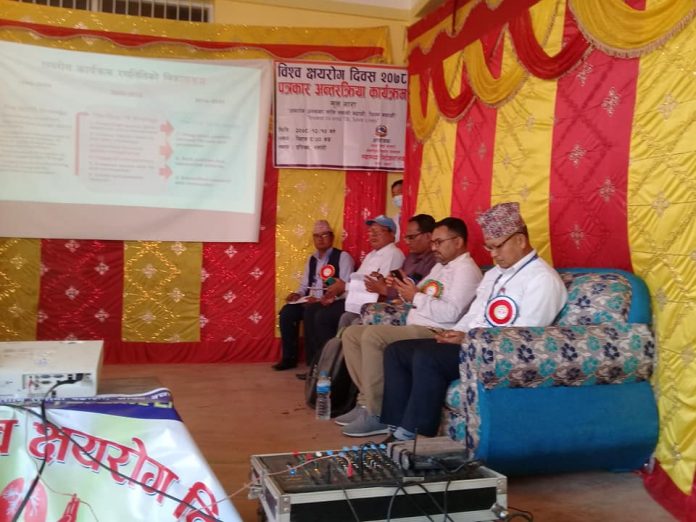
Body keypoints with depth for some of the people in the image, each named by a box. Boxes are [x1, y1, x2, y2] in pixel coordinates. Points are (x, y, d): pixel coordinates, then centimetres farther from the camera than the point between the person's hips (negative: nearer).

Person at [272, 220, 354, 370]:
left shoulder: (343, 257, -5)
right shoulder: (311, 259, 17)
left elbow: (346, 288, -15)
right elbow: (304, 284, 21)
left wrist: (323, 299, -26)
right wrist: (297, 294, -3)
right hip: (311, 301, 7)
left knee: (310, 312, -33)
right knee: (287, 312, -15)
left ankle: (313, 360, -22)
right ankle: (289, 357, -4)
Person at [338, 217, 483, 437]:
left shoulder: (466, 269, -8)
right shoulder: (441, 266, 24)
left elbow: (451, 313, -22)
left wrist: (416, 297, -15)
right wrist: (405, 288, 4)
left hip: (434, 334, -11)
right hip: (414, 329, 11)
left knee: (372, 335, -30)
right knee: (352, 334, 3)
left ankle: (377, 414, -23)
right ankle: (367, 400, 0)